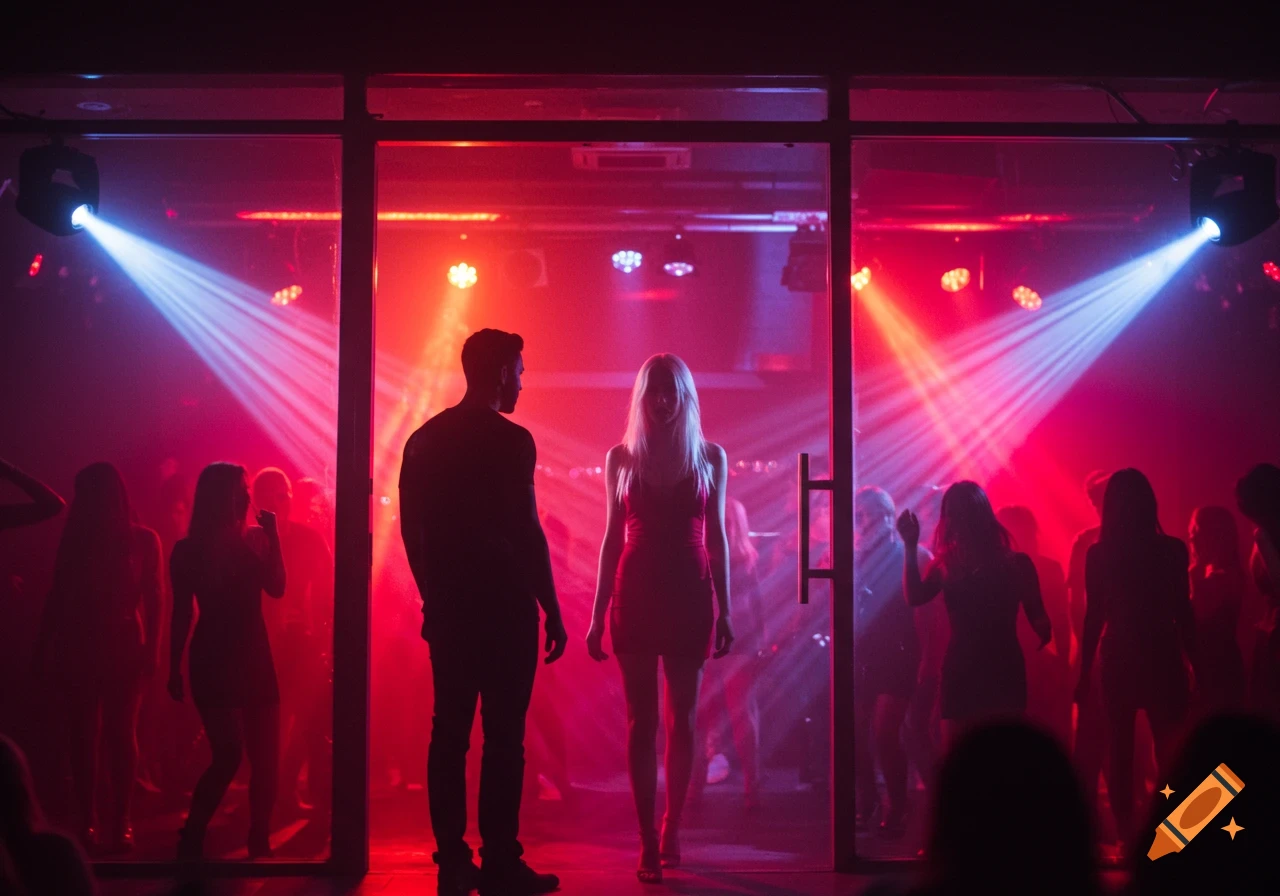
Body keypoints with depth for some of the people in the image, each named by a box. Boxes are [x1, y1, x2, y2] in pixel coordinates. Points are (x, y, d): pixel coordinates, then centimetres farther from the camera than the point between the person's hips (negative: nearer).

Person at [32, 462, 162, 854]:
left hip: (124, 648, -2)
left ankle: (119, 822, -4)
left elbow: (152, 599, 1)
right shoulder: (76, 539, 8)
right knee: (83, 735, 1)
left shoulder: (143, 540, 2)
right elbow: (57, 597, 8)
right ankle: (86, 822, 4)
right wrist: (44, 647, 2)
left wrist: (151, 647, -8)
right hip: (79, 648, 2)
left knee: (120, 733, -6)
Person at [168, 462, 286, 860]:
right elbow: (181, 613, 3)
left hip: (254, 657, 4)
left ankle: (260, 842, 13)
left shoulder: (255, 539, 7)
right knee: (229, 754, -15)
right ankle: (191, 838, -3)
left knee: (266, 756, 1)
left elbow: (277, 588, -5)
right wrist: (175, 667, 1)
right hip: (213, 660, -4)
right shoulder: (190, 550, 0)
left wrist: (273, 536, -10)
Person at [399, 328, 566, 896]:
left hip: (448, 609, 6)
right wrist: (552, 610, -6)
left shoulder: (424, 440, 10)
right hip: (504, 606, -6)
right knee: (503, 736, -3)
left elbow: (411, 530, 13)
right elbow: (527, 532, -12)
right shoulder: (510, 441, -9)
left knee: (449, 732, 7)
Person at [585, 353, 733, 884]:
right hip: (634, 596, 0)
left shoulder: (710, 457, 5)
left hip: (690, 596, 0)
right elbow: (612, 538, 7)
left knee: (682, 718, 5)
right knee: (642, 720, -1)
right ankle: (648, 842, 0)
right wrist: (598, 613, 3)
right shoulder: (621, 458, 5)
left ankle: (671, 830, 16)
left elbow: (717, 539, 6)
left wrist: (725, 611, 2)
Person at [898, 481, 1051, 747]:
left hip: (1003, 670, -2)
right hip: (960, 670, 2)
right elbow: (914, 597, -11)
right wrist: (911, 546, -15)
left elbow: (1037, 617, 0)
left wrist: (1044, 631, -23)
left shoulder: (1015, 563, 0)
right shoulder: (946, 563, 5)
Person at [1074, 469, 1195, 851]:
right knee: (1169, 751, 5)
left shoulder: (1099, 554, -3)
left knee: (1121, 752, 8)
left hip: (1119, 660, 1)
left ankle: (1127, 837, 9)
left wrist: (1085, 671, 6)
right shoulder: (1171, 550, -7)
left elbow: (1094, 616, -1)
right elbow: (1183, 613, -5)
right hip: (1163, 658, -1)